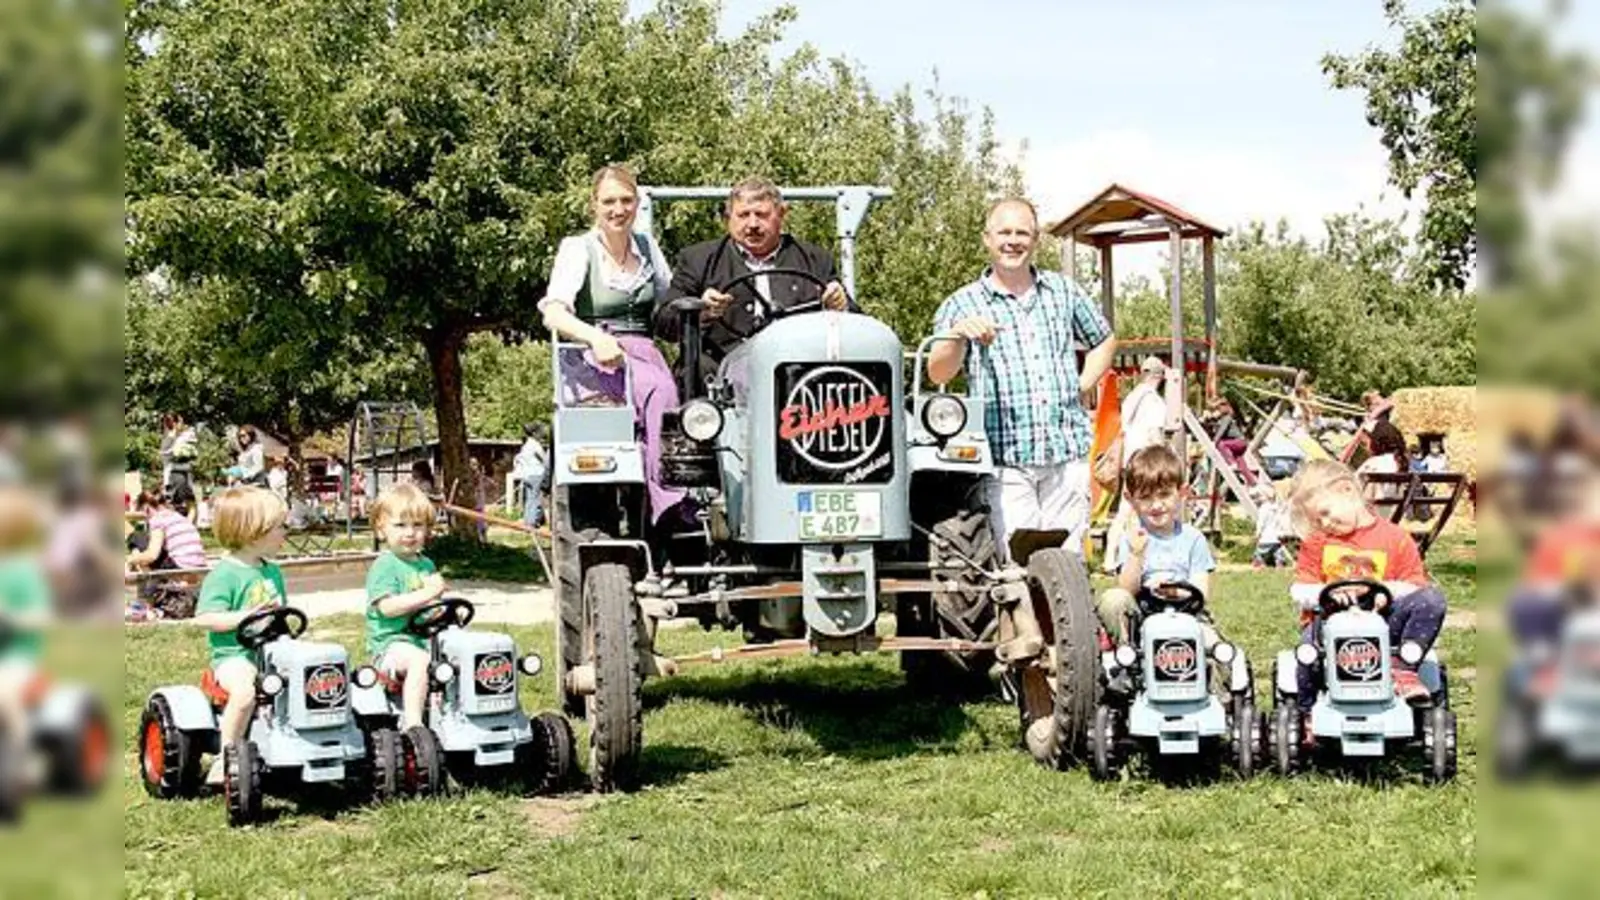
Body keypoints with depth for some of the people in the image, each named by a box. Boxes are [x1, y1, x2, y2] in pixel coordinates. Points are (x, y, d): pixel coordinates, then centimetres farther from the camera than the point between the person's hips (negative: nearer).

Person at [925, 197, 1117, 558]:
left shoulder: (1065, 292, 14)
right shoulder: (962, 305, 4)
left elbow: (1104, 341, 28)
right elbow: (937, 374, -9)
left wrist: (1081, 386, 12)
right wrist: (958, 335, -29)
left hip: (1068, 450, 3)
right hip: (1006, 457, -3)